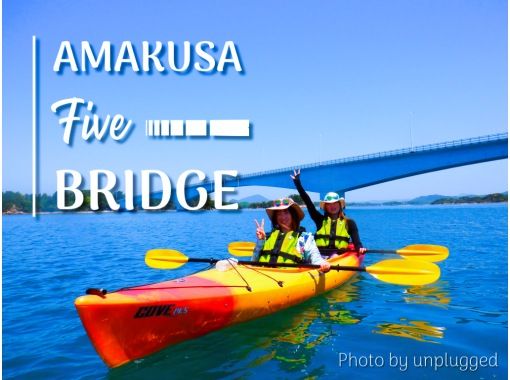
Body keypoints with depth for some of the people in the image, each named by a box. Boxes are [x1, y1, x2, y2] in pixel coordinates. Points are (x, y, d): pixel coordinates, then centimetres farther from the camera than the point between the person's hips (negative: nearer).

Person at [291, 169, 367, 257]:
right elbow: (308, 202, 9)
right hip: (319, 254, 2)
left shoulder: (349, 223, 13)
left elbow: (356, 242, 5)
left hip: (340, 255, -1)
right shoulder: (320, 220, 15)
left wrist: (360, 248, -20)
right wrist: (297, 182, 5)